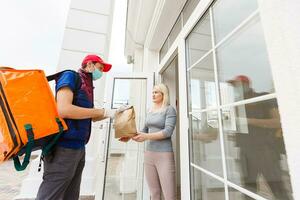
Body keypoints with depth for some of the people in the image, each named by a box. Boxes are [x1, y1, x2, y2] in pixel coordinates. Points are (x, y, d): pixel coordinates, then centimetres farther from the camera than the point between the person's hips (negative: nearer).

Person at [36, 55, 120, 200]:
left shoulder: (87, 86, 16)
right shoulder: (70, 76, -6)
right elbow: (63, 110, -22)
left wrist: (113, 113, 10)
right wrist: (104, 112, -15)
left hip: (79, 148, 8)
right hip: (64, 147, -8)